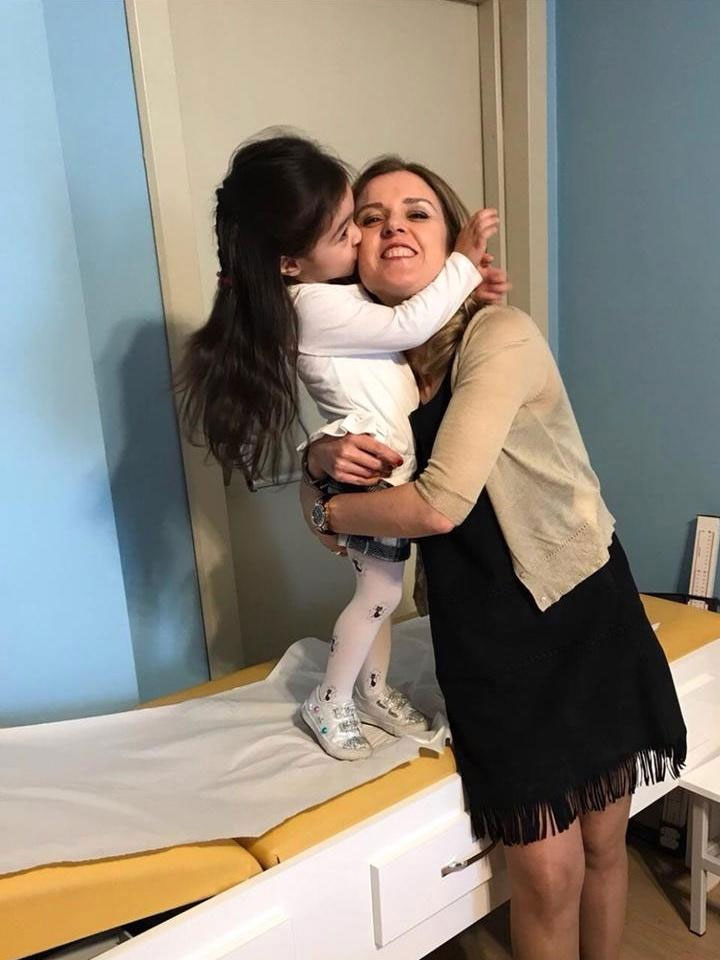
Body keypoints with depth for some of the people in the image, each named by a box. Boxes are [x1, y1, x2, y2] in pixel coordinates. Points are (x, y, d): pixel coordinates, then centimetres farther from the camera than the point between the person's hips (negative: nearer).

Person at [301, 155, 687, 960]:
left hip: (587, 616, -2)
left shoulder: (501, 337, -18)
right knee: (547, 874, 6)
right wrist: (323, 456, -12)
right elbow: (332, 475, 12)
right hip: (490, 638, 2)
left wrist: (327, 511, -10)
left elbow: (439, 504, -27)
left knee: (603, 845, 16)